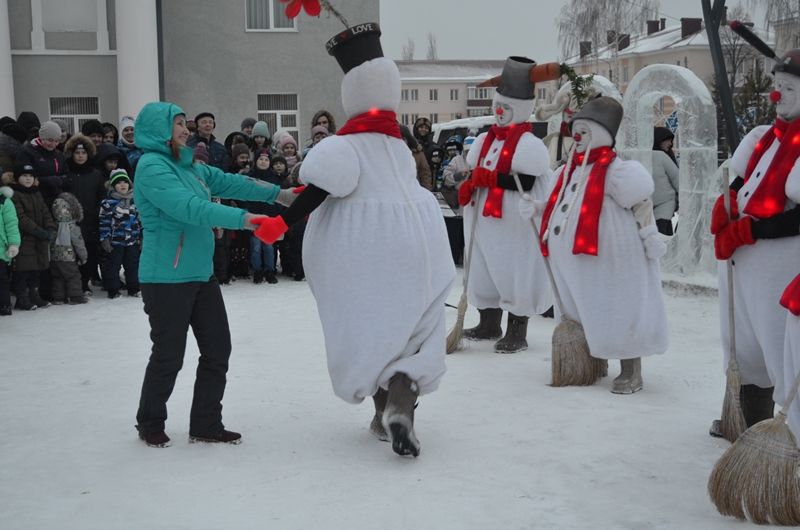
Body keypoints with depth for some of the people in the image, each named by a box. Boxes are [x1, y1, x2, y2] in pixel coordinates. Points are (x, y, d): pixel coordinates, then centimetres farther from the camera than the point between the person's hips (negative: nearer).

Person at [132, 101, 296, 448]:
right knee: (169, 355, 3)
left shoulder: (188, 166, 10)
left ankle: (206, 425, 21)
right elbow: (191, 208, -27)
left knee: (217, 350, 9)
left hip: (200, 274, 8)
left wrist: (278, 194, 5)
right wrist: (245, 219, -33)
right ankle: (150, 424, 25)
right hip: (166, 278, -8)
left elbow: (230, 182, 12)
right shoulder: (151, 166, -15)